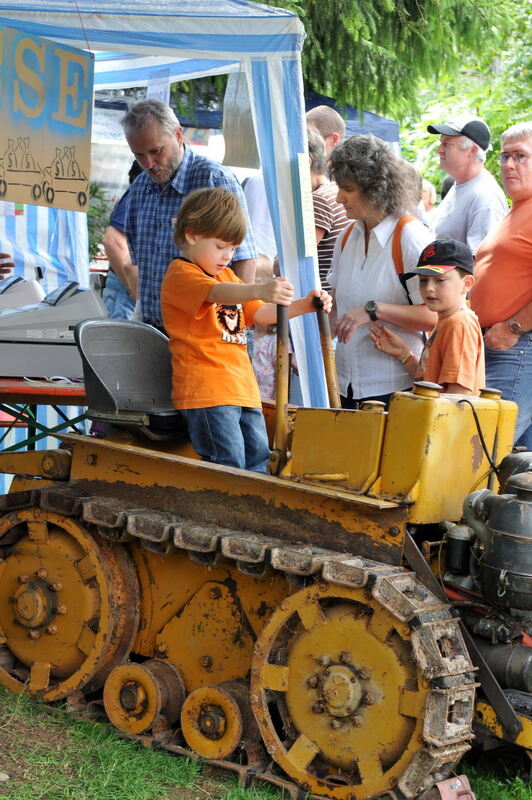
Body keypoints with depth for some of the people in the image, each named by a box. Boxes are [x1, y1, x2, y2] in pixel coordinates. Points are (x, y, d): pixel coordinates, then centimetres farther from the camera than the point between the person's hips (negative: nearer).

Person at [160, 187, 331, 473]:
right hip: (207, 390, -9)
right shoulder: (180, 275, -7)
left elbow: (261, 313, 22)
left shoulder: (228, 276, 23)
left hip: (242, 387, 9)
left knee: (258, 459, 10)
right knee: (228, 465, -15)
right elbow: (216, 292, -28)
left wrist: (302, 305, 6)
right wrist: (258, 290, -46)